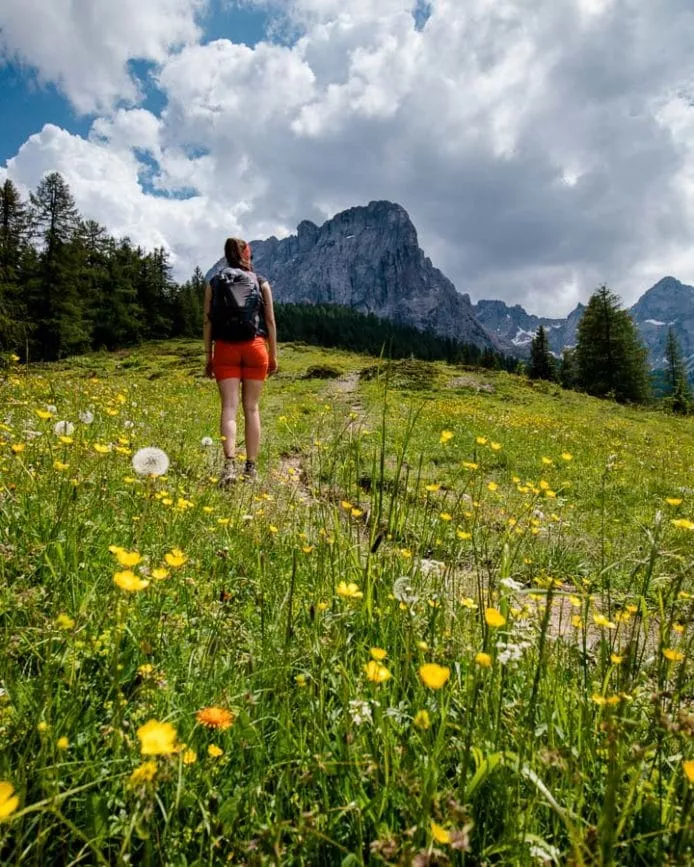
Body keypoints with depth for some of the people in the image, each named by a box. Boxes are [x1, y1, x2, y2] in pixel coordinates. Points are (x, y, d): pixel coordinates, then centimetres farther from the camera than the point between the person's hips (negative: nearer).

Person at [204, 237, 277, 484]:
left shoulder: (214, 281, 9)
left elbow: (208, 321, 5)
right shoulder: (261, 283, 8)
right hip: (255, 347, 0)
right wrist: (273, 355, 11)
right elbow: (270, 321, 5)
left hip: (225, 349, 0)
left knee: (229, 407, -3)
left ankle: (230, 464, -21)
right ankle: (251, 467, 9)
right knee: (251, 408, 6)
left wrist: (208, 357, 9)